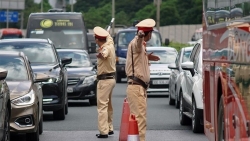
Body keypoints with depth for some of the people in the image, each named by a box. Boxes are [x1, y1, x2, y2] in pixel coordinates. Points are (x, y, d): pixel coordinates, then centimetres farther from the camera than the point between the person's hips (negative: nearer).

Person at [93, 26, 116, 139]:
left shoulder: (106, 48, -21)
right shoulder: (110, 44, 6)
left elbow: (103, 54, -47)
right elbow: (109, 37, 30)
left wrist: (100, 54, -60)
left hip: (104, 80, -10)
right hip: (111, 79, 10)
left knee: (102, 106, -10)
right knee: (108, 105, 19)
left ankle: (103, 131, -14)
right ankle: (109, 128, 26)